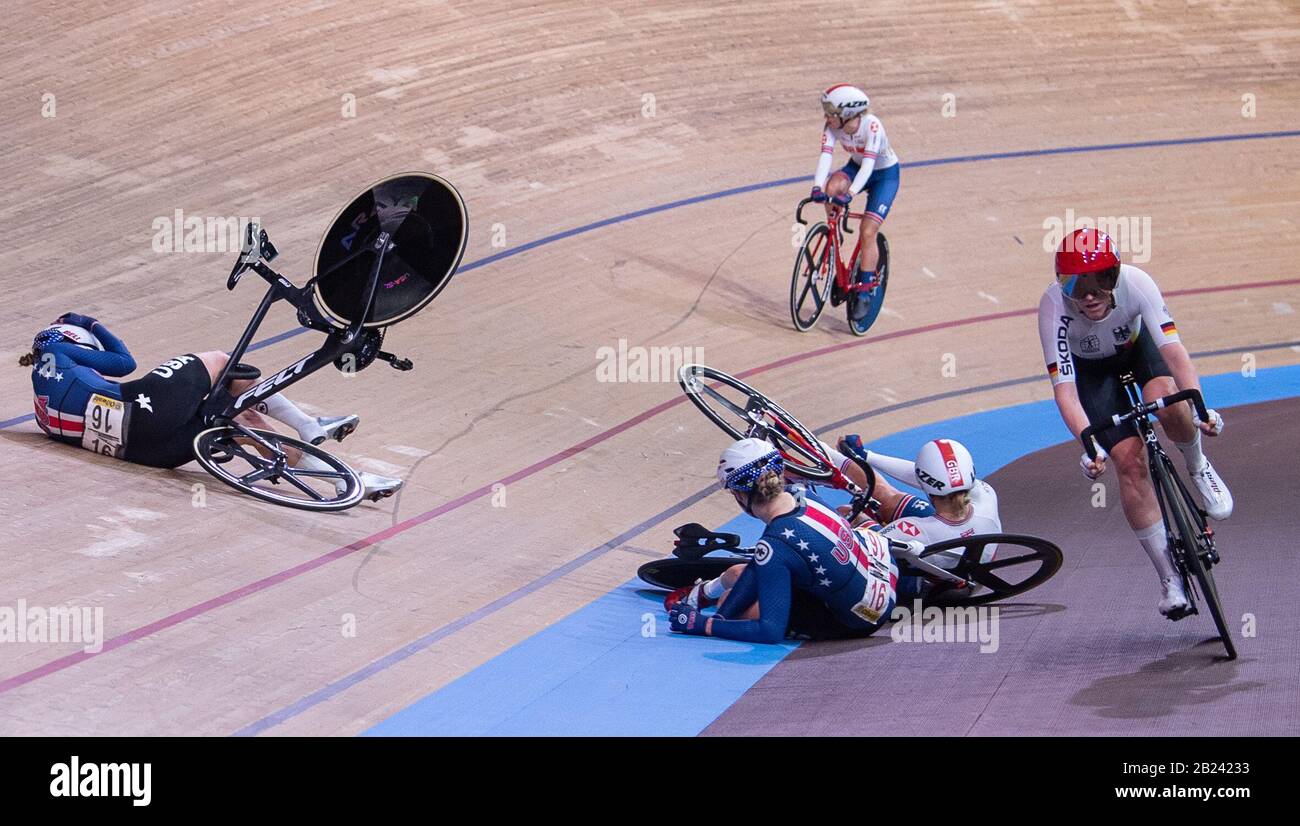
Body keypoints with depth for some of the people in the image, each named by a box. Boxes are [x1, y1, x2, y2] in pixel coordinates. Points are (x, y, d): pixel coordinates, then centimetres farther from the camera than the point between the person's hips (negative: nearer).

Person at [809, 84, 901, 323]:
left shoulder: (872, 126, -34)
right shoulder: (832, 126, -20)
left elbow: (868, 164, -42)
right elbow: (826, 156, -29)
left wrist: (850, 194, -54)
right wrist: (818, 187, -46)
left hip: (885, 174, -5)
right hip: (856, 167, 5)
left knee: (868, 232, -16)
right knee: (831, 188, -29)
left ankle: (865, 291, -6)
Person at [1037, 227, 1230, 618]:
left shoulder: (1136, 283, -35)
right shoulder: (1054, 306, -36)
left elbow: (1173, 350, -40)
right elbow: (1064, 389, -37)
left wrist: (1199, 409, -54)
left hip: (1136, 344, 1)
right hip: (1090, 368, 0)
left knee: (1168, 404, -32)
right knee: (1129, 461, -14)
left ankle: (1198, 467, 2)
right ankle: (1169, 576, -4)